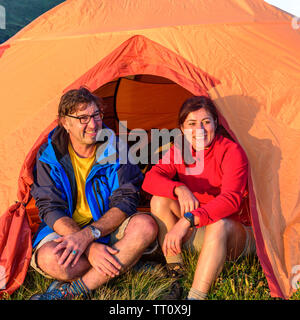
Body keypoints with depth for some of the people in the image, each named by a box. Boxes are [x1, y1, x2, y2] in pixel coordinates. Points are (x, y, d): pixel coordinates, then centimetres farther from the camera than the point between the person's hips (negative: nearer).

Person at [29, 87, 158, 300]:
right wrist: (91, 248, -30)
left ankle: (72, 289, -25)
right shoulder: (50, 157, -9)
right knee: (51, 259, -34)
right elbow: (51, 210, -14)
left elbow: (125, 201, -13)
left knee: (146, 225, -29)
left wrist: (88, 234, -31)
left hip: (107, 226, 2)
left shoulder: (114, 149, -8)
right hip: (65, 227, -1)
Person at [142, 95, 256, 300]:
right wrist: (179, 189, -35)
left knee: (218, 224, -39)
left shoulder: (232, 152, -19)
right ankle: (174, 269, -10)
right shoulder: (179, 151, -3)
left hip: (236, 234, -5)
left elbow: (231, 199, -33)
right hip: (196, 232, 5)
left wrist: (187, 220, -44)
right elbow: (150, 179, -14)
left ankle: (196, 295, -36)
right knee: (160, 200, -16)